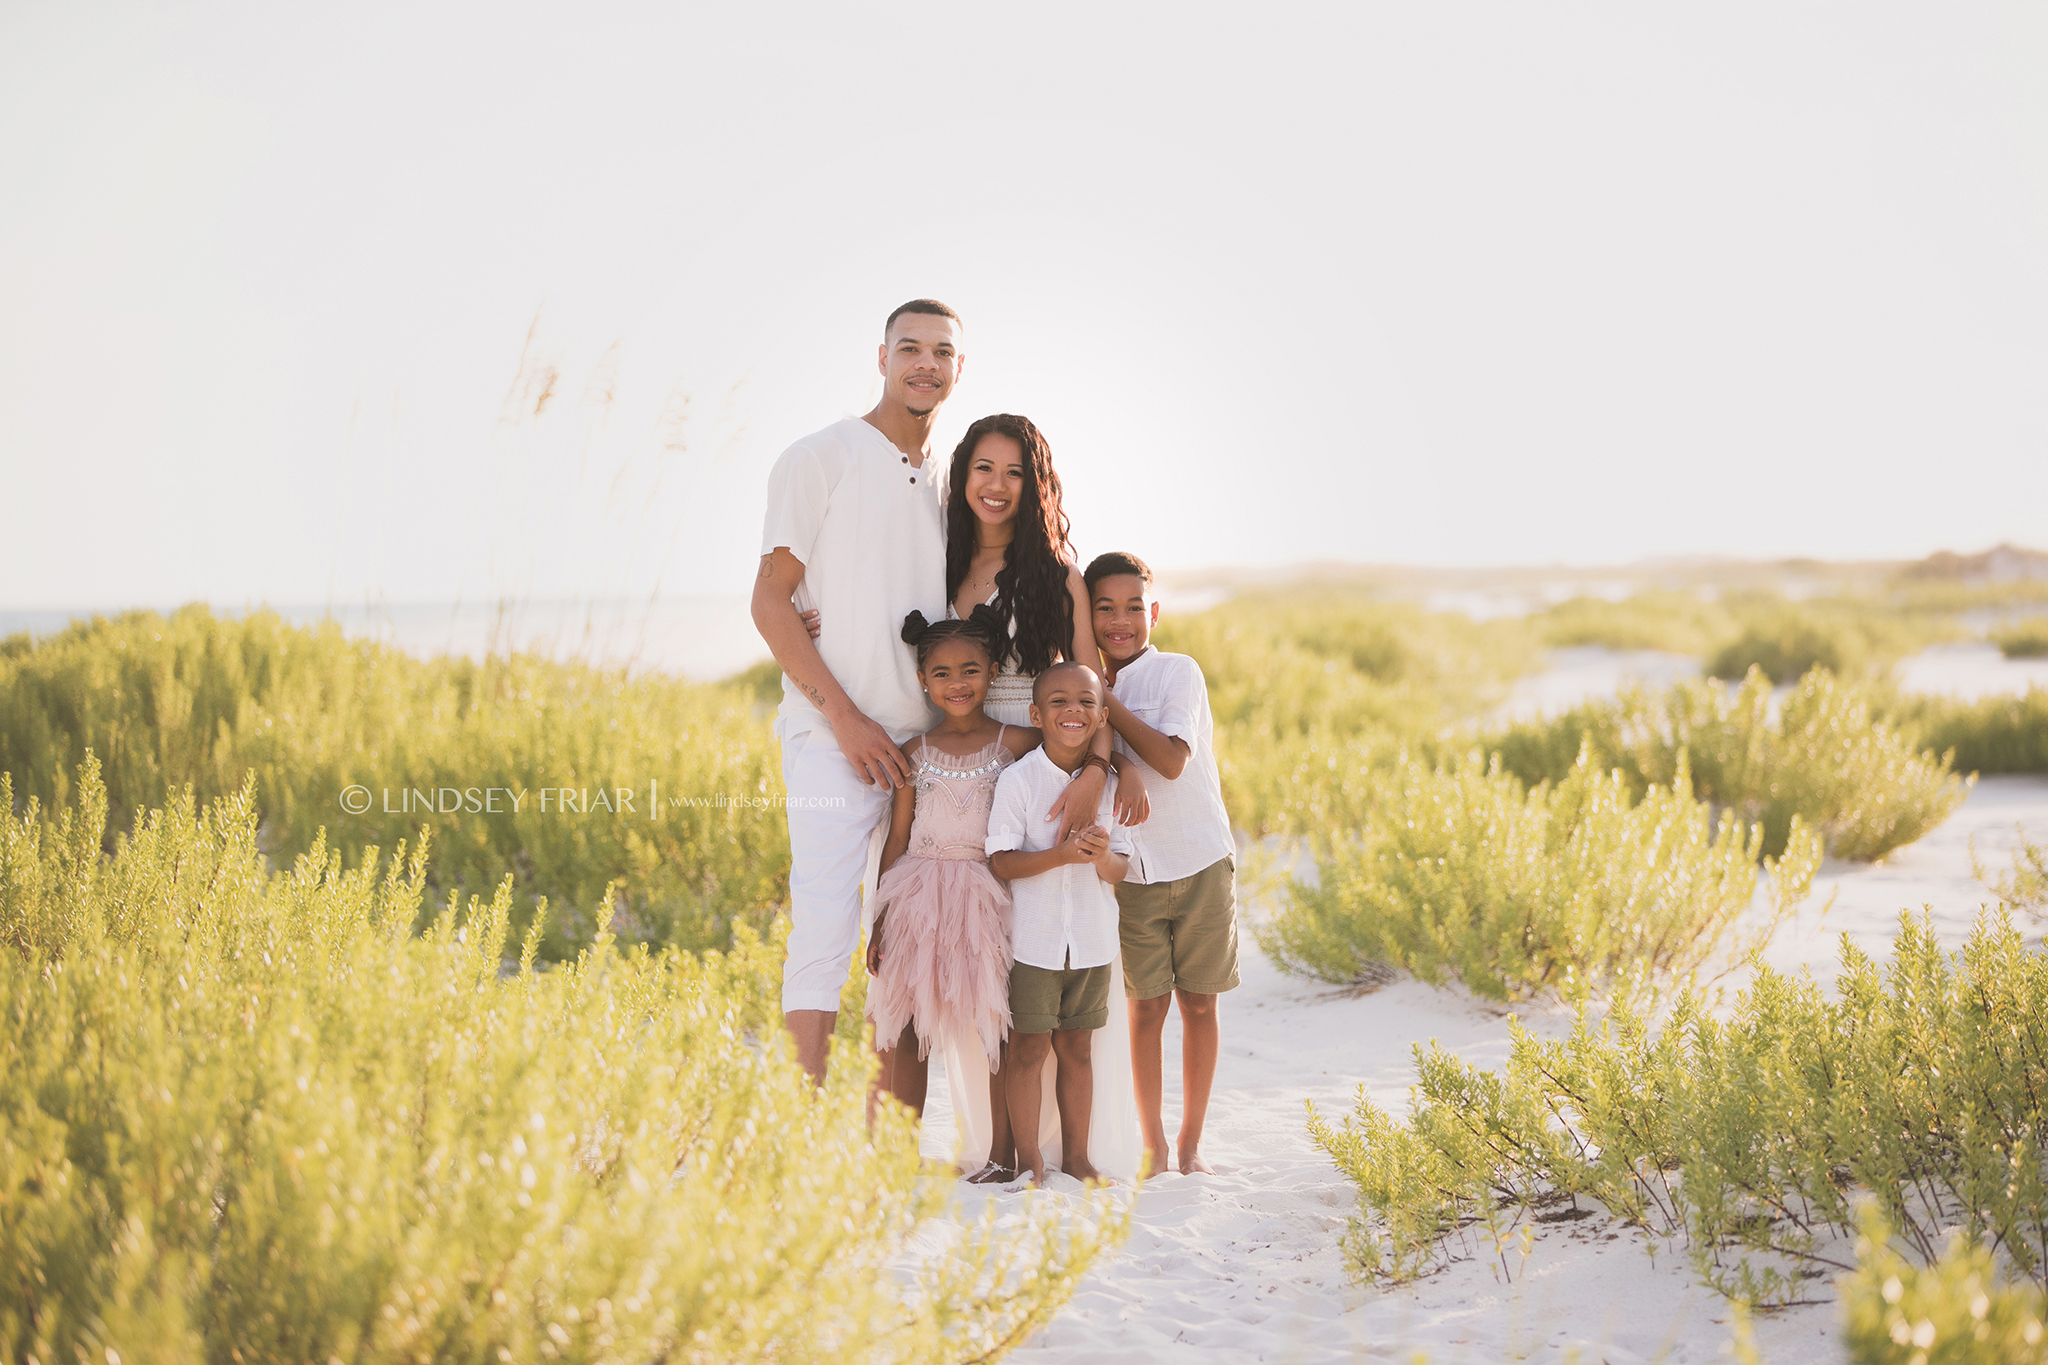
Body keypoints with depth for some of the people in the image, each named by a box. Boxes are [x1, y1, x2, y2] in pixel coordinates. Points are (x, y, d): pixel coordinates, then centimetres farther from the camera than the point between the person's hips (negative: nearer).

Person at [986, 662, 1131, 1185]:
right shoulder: (1017, 780, -10)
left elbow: (1122, 871, 3)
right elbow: (1001, 861, -13)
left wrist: (1103, 856, -19)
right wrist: (1060, 854, -25)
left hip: (1093, 941, 4)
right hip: (1034, 939, -3)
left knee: (1078, 1048, 12)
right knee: (1029, 1048, 1)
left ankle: (1076, 1155, 23)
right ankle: (1029, 1158, 14)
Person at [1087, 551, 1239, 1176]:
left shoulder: (1178, 672, -8)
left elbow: (1171, 760, -20)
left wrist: (1107, 702, -15)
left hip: (1201, 865, -2)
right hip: (1132, 874, 3)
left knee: (1198, 1003, 5)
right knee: (1146, 1007, 3)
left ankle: (1191, 1143, 18)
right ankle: (1153, 1146, 15)